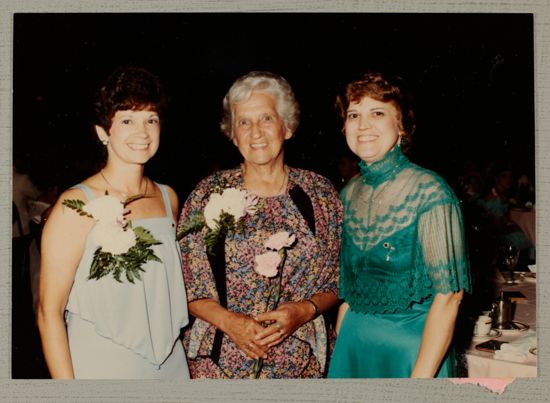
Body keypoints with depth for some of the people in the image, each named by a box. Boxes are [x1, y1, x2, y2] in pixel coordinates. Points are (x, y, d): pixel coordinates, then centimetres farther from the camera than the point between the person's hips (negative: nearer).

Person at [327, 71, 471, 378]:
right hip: (353, 341, 6)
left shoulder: (429, 192, -15)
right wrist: (338, 343, 6)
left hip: (413, 346, -5)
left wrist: (419, 378, -19)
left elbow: (449, 294, -16)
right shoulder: (350, 193, 2)